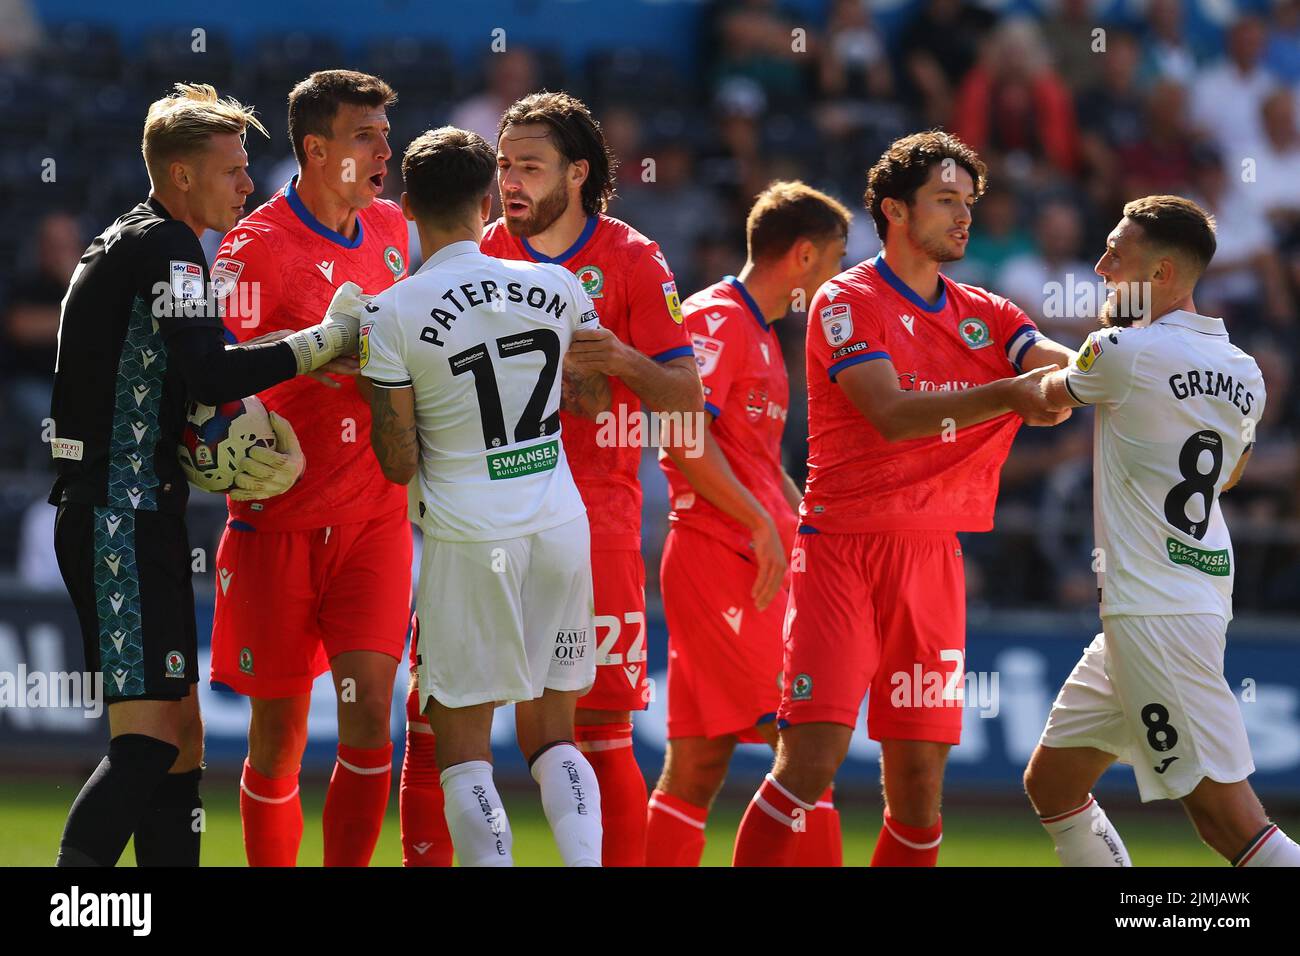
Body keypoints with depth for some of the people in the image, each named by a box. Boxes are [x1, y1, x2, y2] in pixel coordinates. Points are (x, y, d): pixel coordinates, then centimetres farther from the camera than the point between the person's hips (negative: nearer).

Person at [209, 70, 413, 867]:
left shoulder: (390, 228, 9)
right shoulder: (256, 248, -10)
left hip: (375, 516, 4)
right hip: (281, 522, -4)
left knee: (369, 715, -7)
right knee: (279, 733, 2)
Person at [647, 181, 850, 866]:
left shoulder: (761, 334, 22)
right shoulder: (718, 319, -8)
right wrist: (762, 524, -19)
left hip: (751, 563, 10)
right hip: (716, 553, -10)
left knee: (698, 764, 6)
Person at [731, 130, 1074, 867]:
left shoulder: (986, 316, 14)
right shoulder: (848, 301, -4)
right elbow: (891, 414, -18)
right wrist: (1003, 395, -29)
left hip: (933, 556, 5)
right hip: (844, 549, -5)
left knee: (920, 780, 2)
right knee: (813, 758, -15)